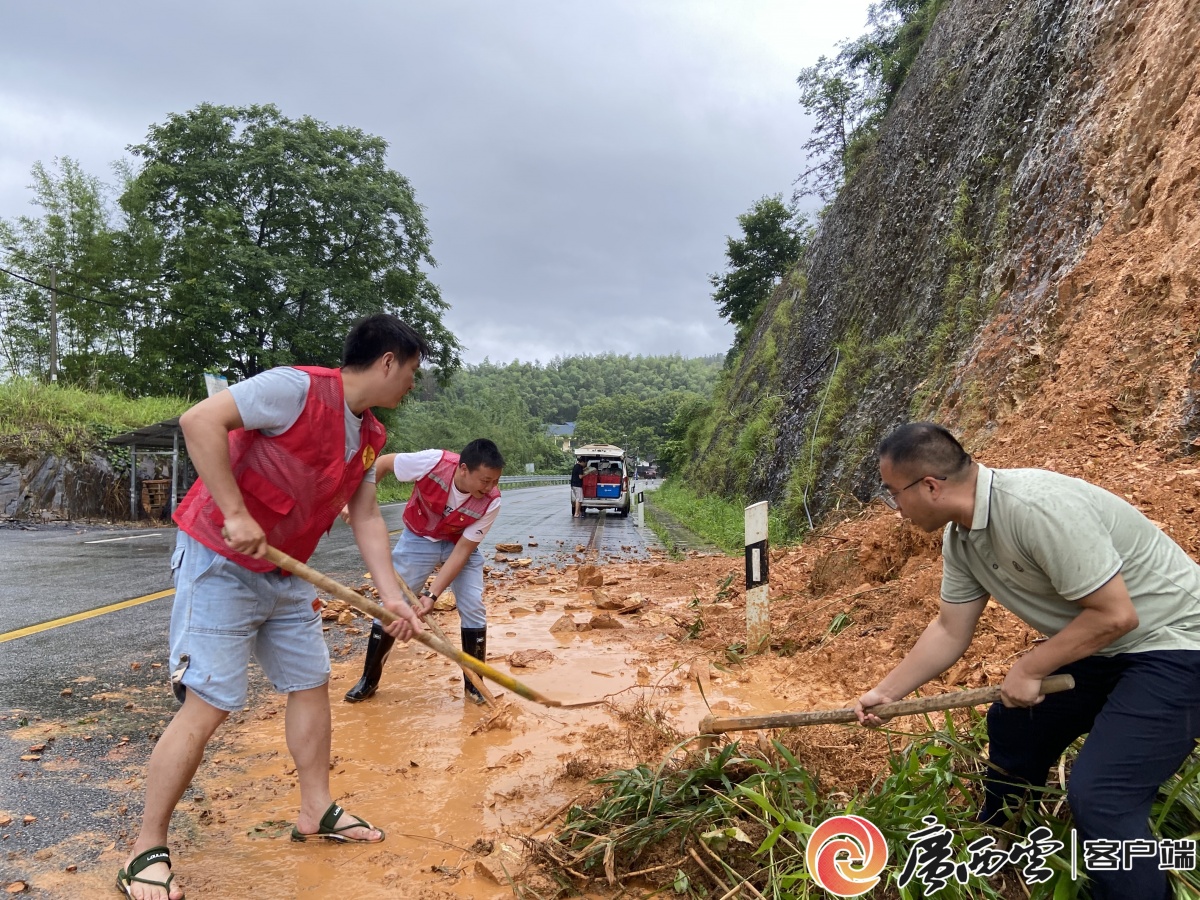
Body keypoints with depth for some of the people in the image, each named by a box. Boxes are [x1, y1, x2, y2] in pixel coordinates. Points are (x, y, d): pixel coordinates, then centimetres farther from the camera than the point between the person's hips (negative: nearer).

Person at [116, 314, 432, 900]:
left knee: (311, 683, 14)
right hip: (220, 562, -9)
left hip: (284, 574, 9)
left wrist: (391, 595, 0)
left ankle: (316, 811, 30)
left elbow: (367, 518, 9)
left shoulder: (369, 437, 6)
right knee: (208, 705, -9)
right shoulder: (299, 388, -21)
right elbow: (200, 420, -27)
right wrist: (236, 515, -30)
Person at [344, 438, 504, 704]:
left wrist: (432, 594, -31)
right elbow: (382, 463, -17)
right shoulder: (433, 463, -35)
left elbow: (462, 551, -25)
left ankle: (474, 684, 8)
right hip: (418, 539, 0)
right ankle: (369, 680, 18)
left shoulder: (491, 502, -30)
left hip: (460, 545, 1)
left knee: (473, 608, -10)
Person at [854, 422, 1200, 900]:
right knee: (1012, 726, 21)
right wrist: (886, 692, 5)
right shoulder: (960, 536, -4)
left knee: (1098, 796, -20)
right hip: (1097, 645, 9)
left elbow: (1115, 614, -28)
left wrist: (1028, 670, -18)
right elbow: (950, 630, 6)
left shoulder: (1037, 507, -33)